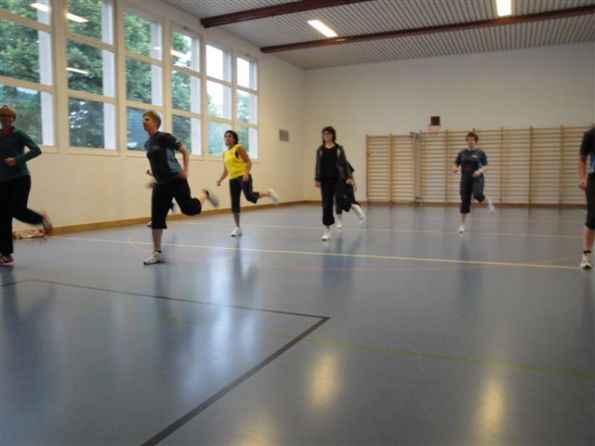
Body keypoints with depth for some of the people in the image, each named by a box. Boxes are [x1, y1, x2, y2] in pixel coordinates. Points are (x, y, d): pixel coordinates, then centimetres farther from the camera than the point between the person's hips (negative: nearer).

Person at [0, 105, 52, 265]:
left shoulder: (18, 134, -4)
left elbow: (36, 150, -15)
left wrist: (17, 160, -23)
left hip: (20, 178, -5)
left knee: (17, 210, -17)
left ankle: (42, 218, 17)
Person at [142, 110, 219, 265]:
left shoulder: (165, 137, -9)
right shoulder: (147, 143, 12)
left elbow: (185, 151, -5)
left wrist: (185, 171, -14)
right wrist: (154, 176, 17)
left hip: (176, 180, -6)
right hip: (160, 184, 6)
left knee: (189, 209, -7)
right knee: (156, 218, 0)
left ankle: (205, 195, 27)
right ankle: (157, 252, 8)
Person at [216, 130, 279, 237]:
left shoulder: (239, 148, -2)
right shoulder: (225, 153, 16)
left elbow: (249, 162, -8)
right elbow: (226, 170, 21)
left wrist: (246, 173, -23)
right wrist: (220, 180, 6)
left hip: (243, 176, -6)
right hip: (232, 179, 6)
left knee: (249, 197, -25)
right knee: (234, 204, 2)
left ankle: (268, 193, 4)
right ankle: (237, 227, 11)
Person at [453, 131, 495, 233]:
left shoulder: (480, 152, -1)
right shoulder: (462, 153, 6)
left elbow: (486, 167, -1)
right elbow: (456, 165, 7)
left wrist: (480, 171, -22)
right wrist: (455, 169, -16)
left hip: (477, 178, -3)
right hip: (465, 180, 3)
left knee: (477, 195, -31)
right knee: (465, 201, 1)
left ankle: (488, 201, 5)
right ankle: (462, 224, 11)